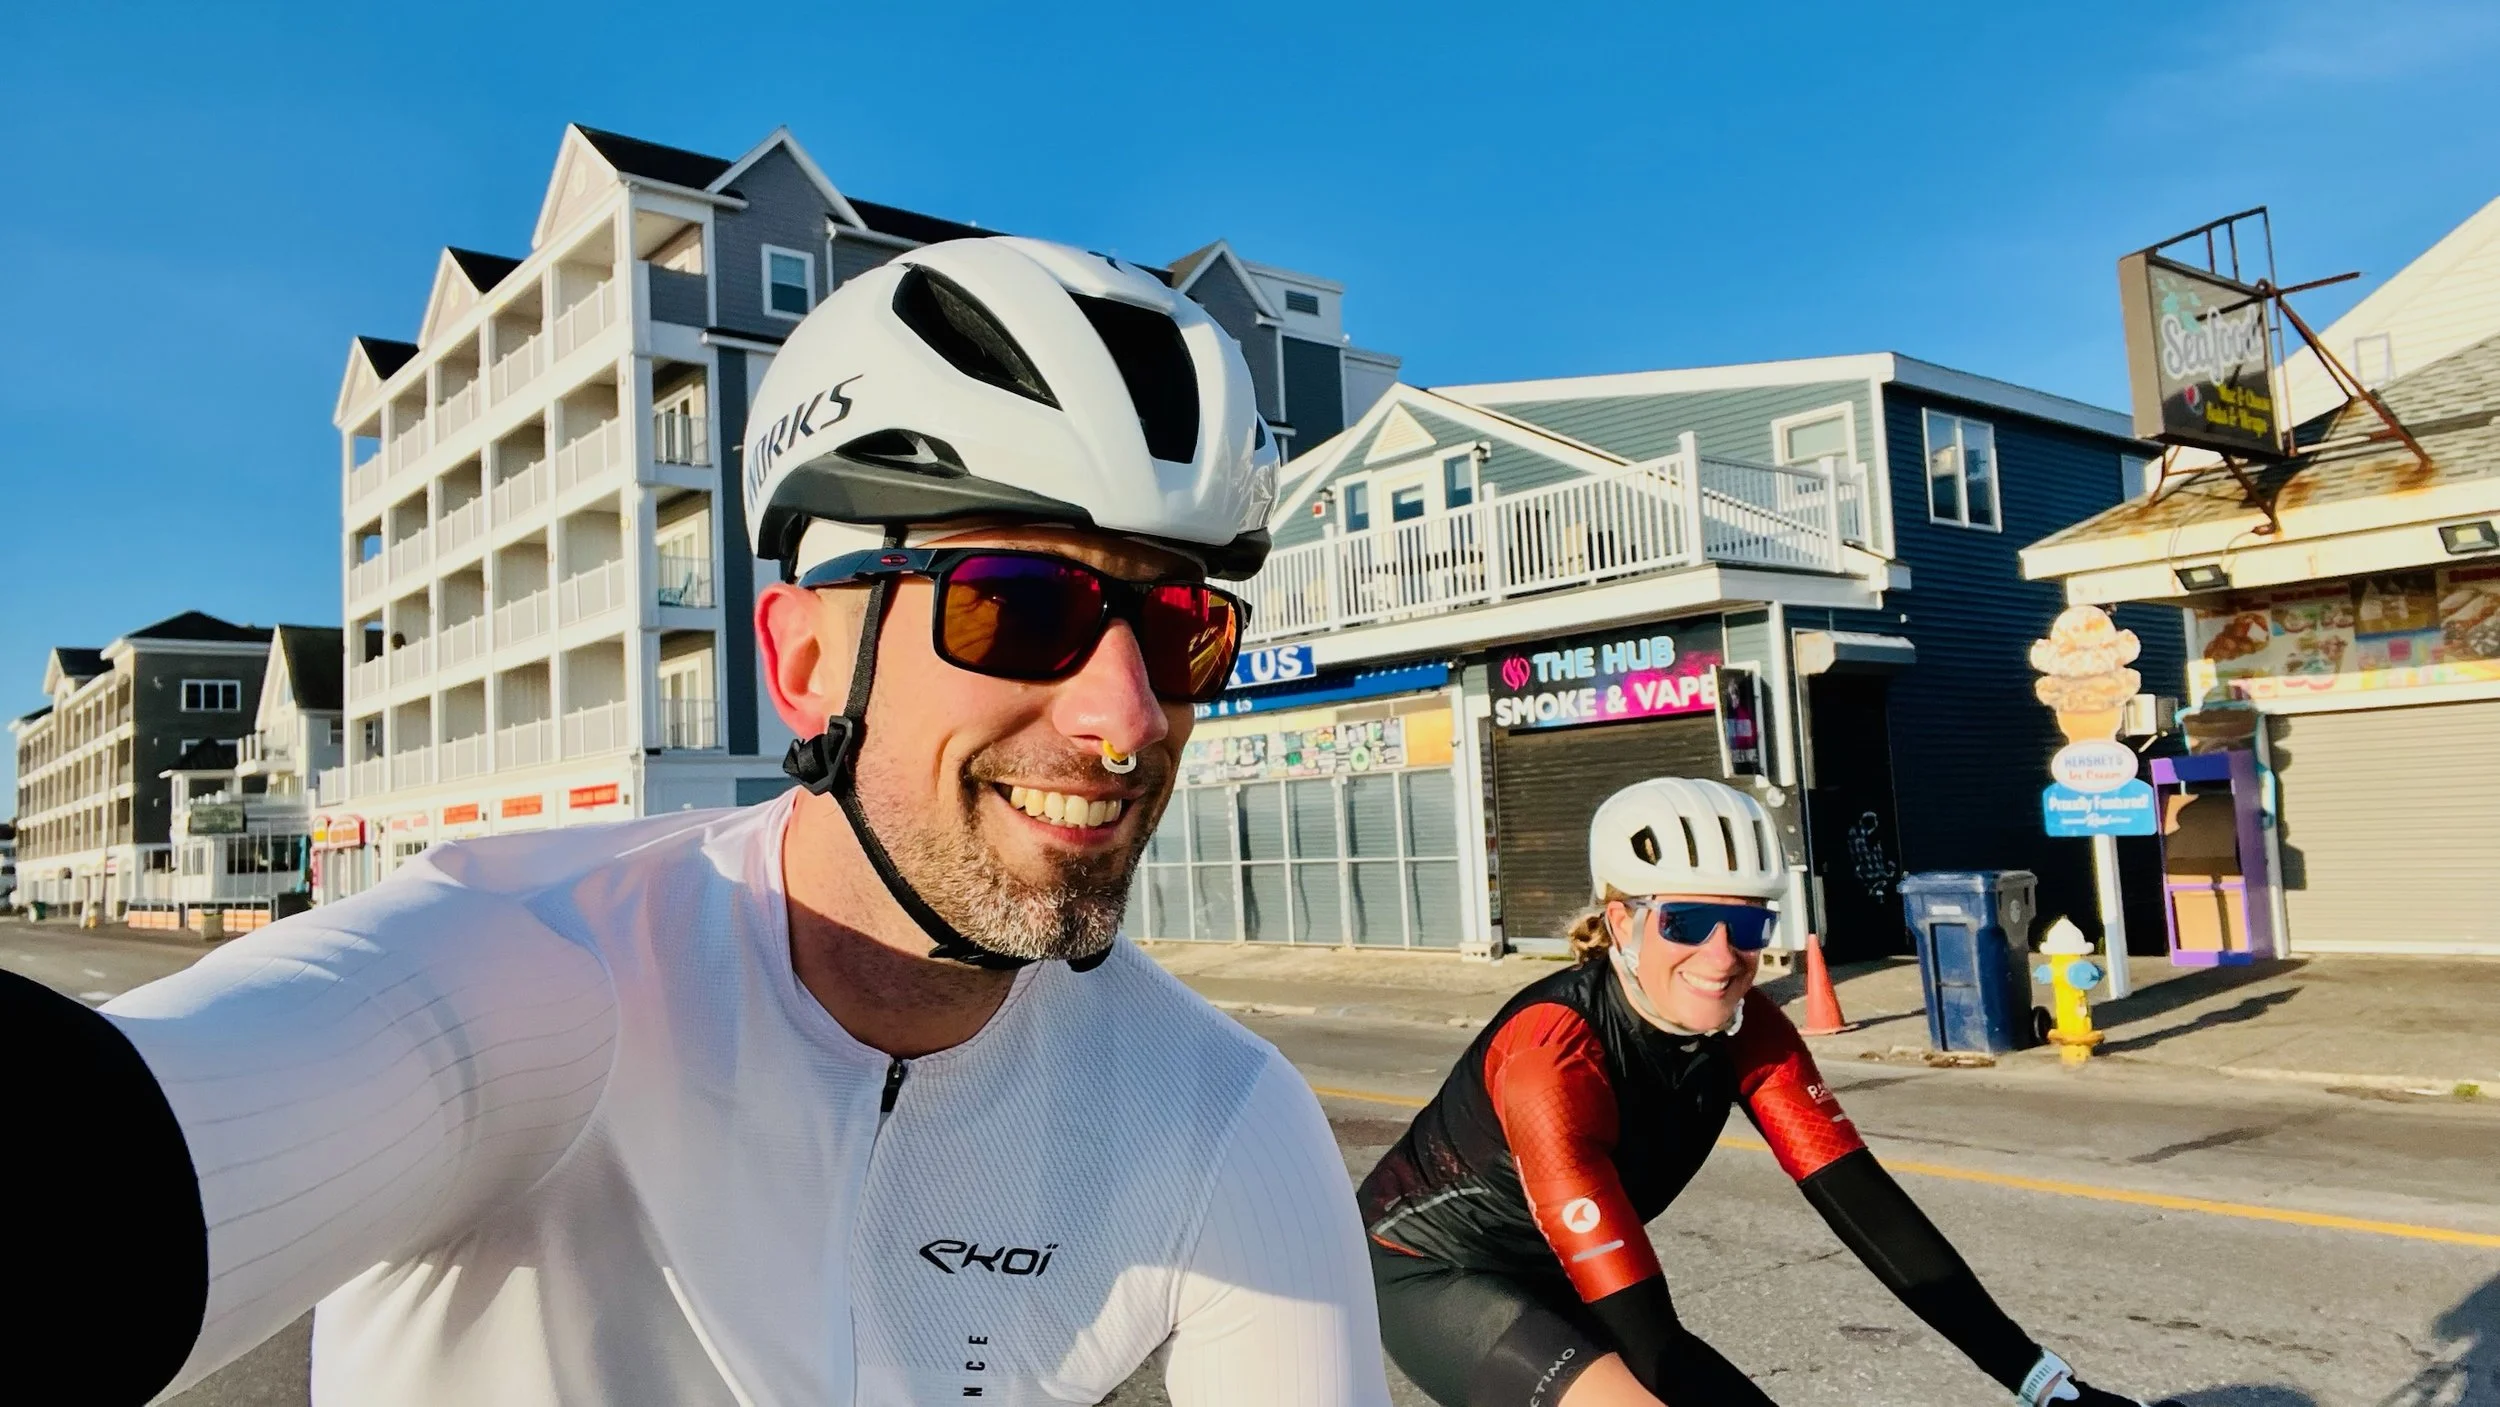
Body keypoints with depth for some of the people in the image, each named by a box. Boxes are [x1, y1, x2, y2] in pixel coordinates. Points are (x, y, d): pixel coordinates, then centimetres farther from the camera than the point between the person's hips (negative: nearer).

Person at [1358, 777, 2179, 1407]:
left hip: (1553, 1279, 7)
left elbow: (1866, 1205, -17)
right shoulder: (1554, 1052, -34)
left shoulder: (1747, 1032, -14)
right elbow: (1645, 1336, -35)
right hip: (1432, 1269, -6)